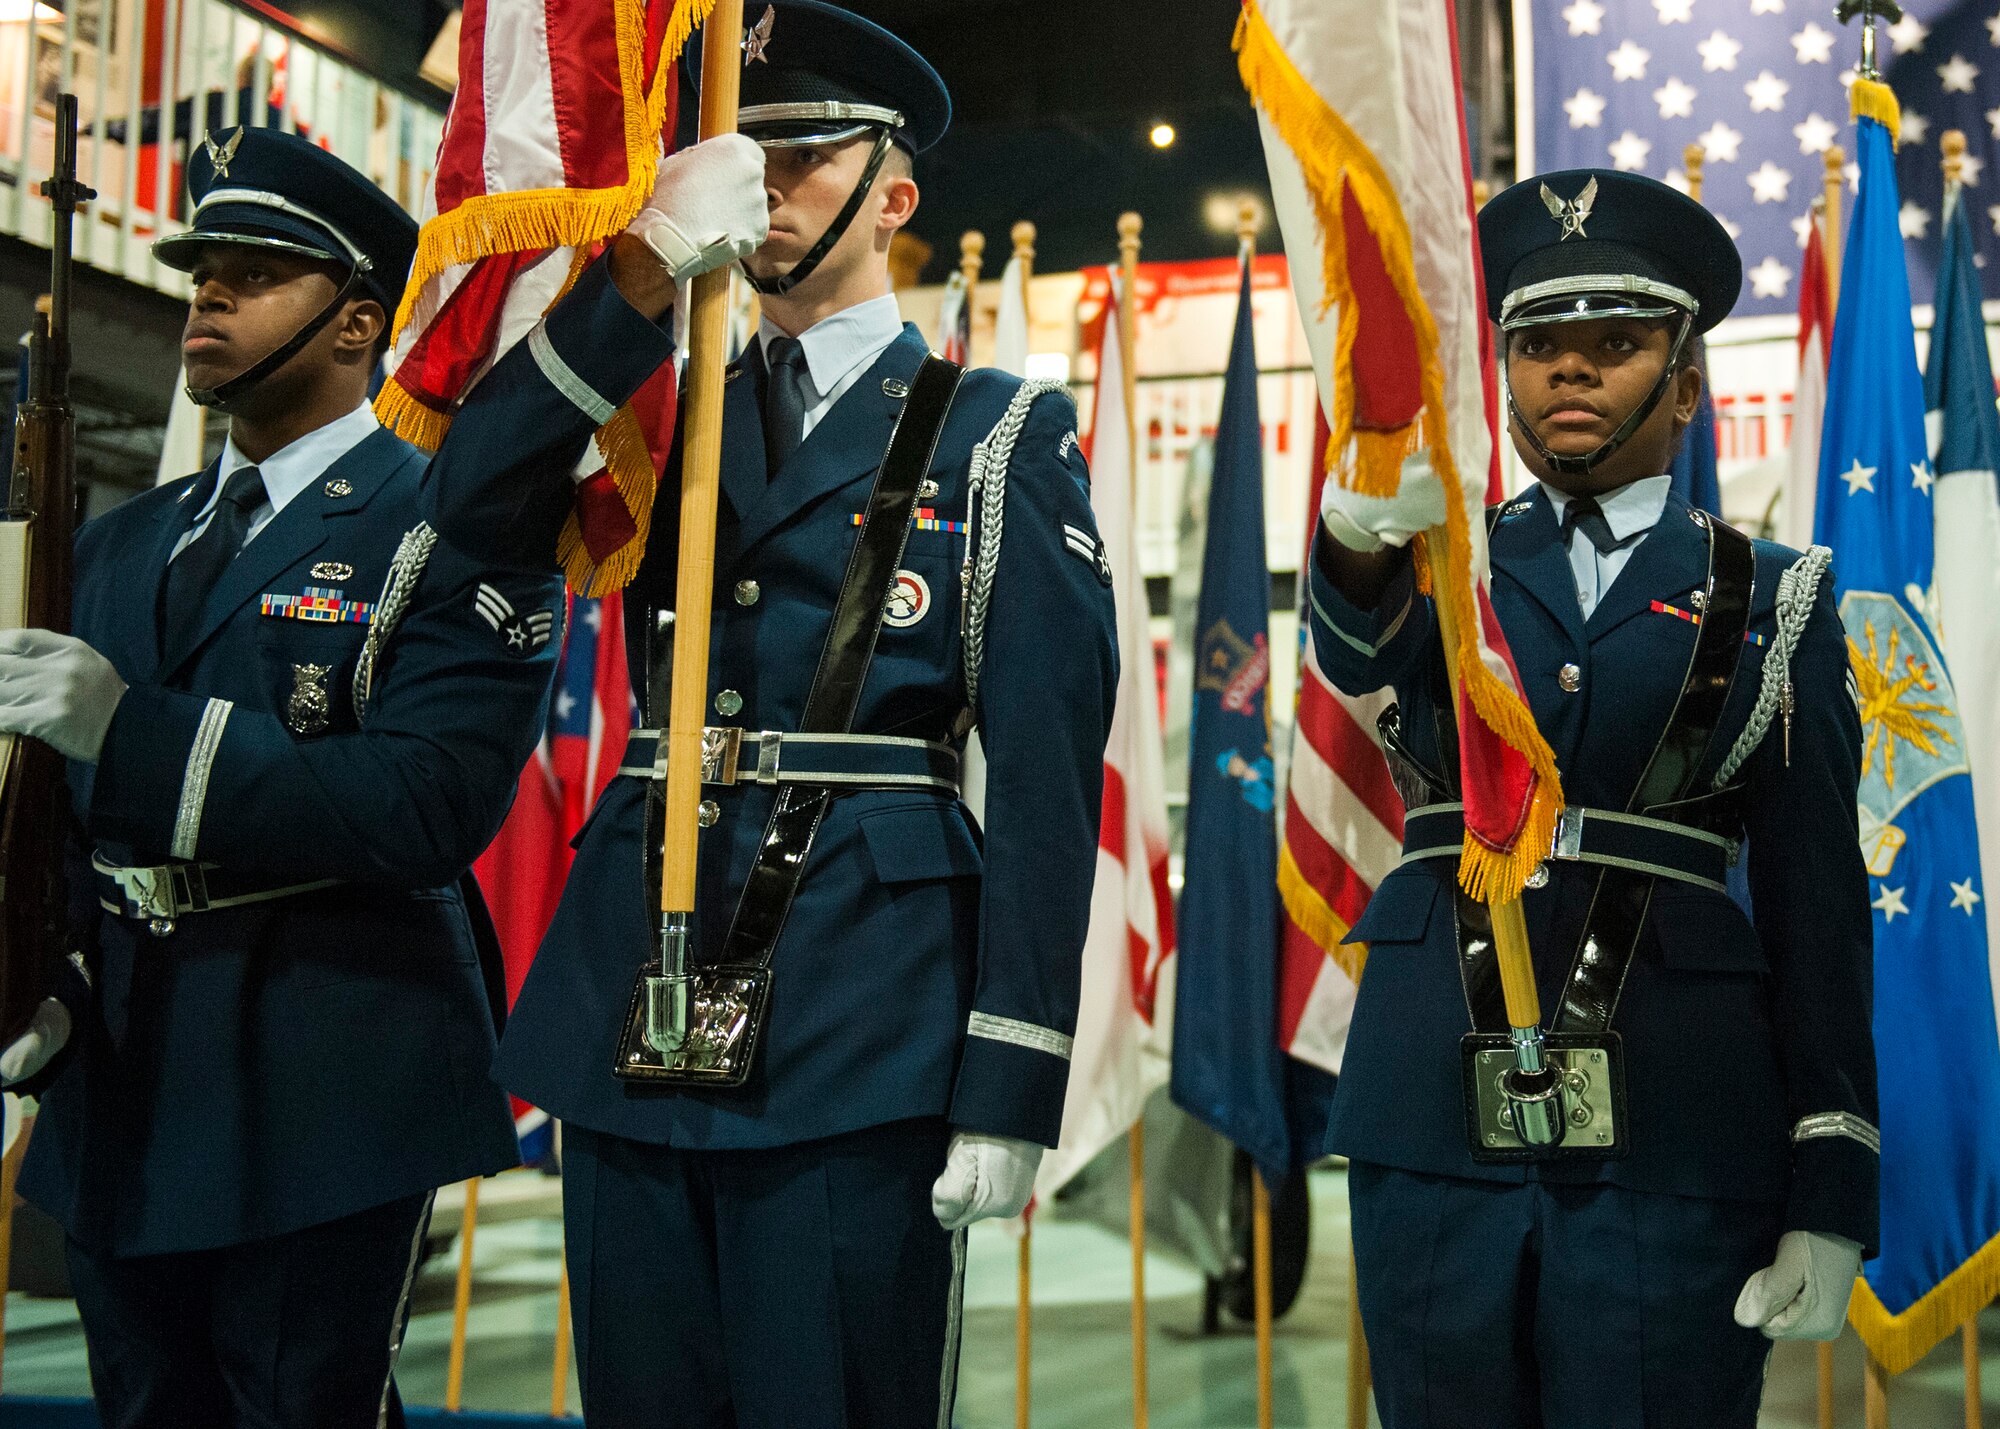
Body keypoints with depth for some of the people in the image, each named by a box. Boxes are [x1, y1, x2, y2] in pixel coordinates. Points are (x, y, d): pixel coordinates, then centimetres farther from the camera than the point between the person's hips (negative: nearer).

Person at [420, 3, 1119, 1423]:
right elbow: (473, 513, -3)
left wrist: (1011, 1087, -10)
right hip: (636, 1004, 4)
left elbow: (1046, 772, -2)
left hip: (859, 1025, -4)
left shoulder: (999, 434, 5)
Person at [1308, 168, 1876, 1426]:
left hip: (1669, 1129, -1)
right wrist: (1359, 529, -39)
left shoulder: (1768, 601, 9)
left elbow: (1817, 901, 4)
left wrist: (1833, 1193, -2)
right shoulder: (1441, 558, 11)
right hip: (1435, 1113, 2)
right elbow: (1355, 650, -14)